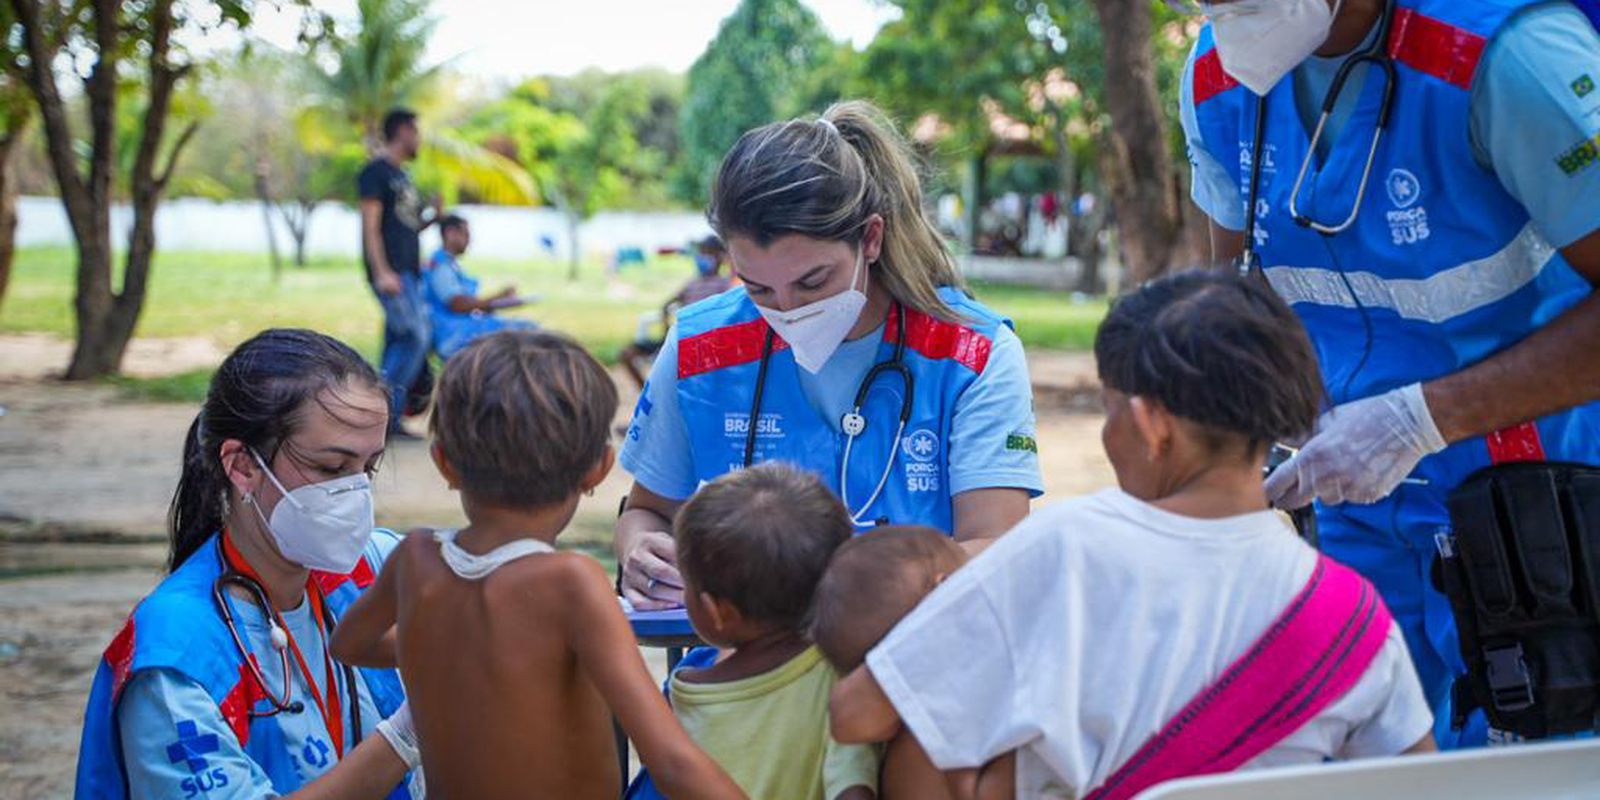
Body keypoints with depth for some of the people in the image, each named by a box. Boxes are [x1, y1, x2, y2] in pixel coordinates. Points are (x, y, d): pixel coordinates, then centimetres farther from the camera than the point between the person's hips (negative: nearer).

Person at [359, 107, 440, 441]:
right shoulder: (376, 172, -6)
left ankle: (388, 421, 7)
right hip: (390, 271, -9)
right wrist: (382, 272, -22)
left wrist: (432, 217, 9)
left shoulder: (401, 175, 22)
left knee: (399, 344, 6)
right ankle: (385, 409, -12)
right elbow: (371, 225, -14)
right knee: (416, 336, -16)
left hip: (407, 271, 9)